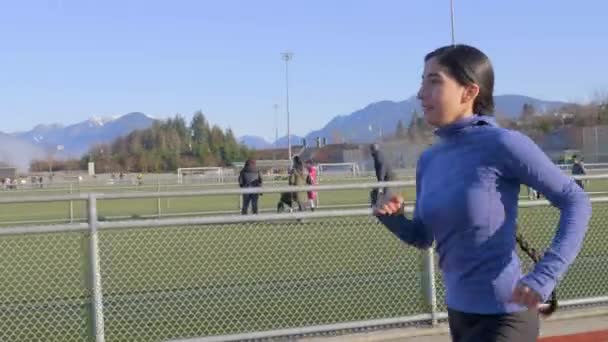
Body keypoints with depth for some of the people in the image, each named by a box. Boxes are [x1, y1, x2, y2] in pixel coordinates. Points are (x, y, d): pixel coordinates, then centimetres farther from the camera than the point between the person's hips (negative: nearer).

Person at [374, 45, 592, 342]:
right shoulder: (429, 159, 5)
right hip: (459, 314, 7)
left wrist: (544, 276, -22)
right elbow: (423, 237, 15)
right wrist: (392, 218, -7)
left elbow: (575, 201, -12)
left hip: (503, 318, -7)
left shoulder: (502, 144, -16)